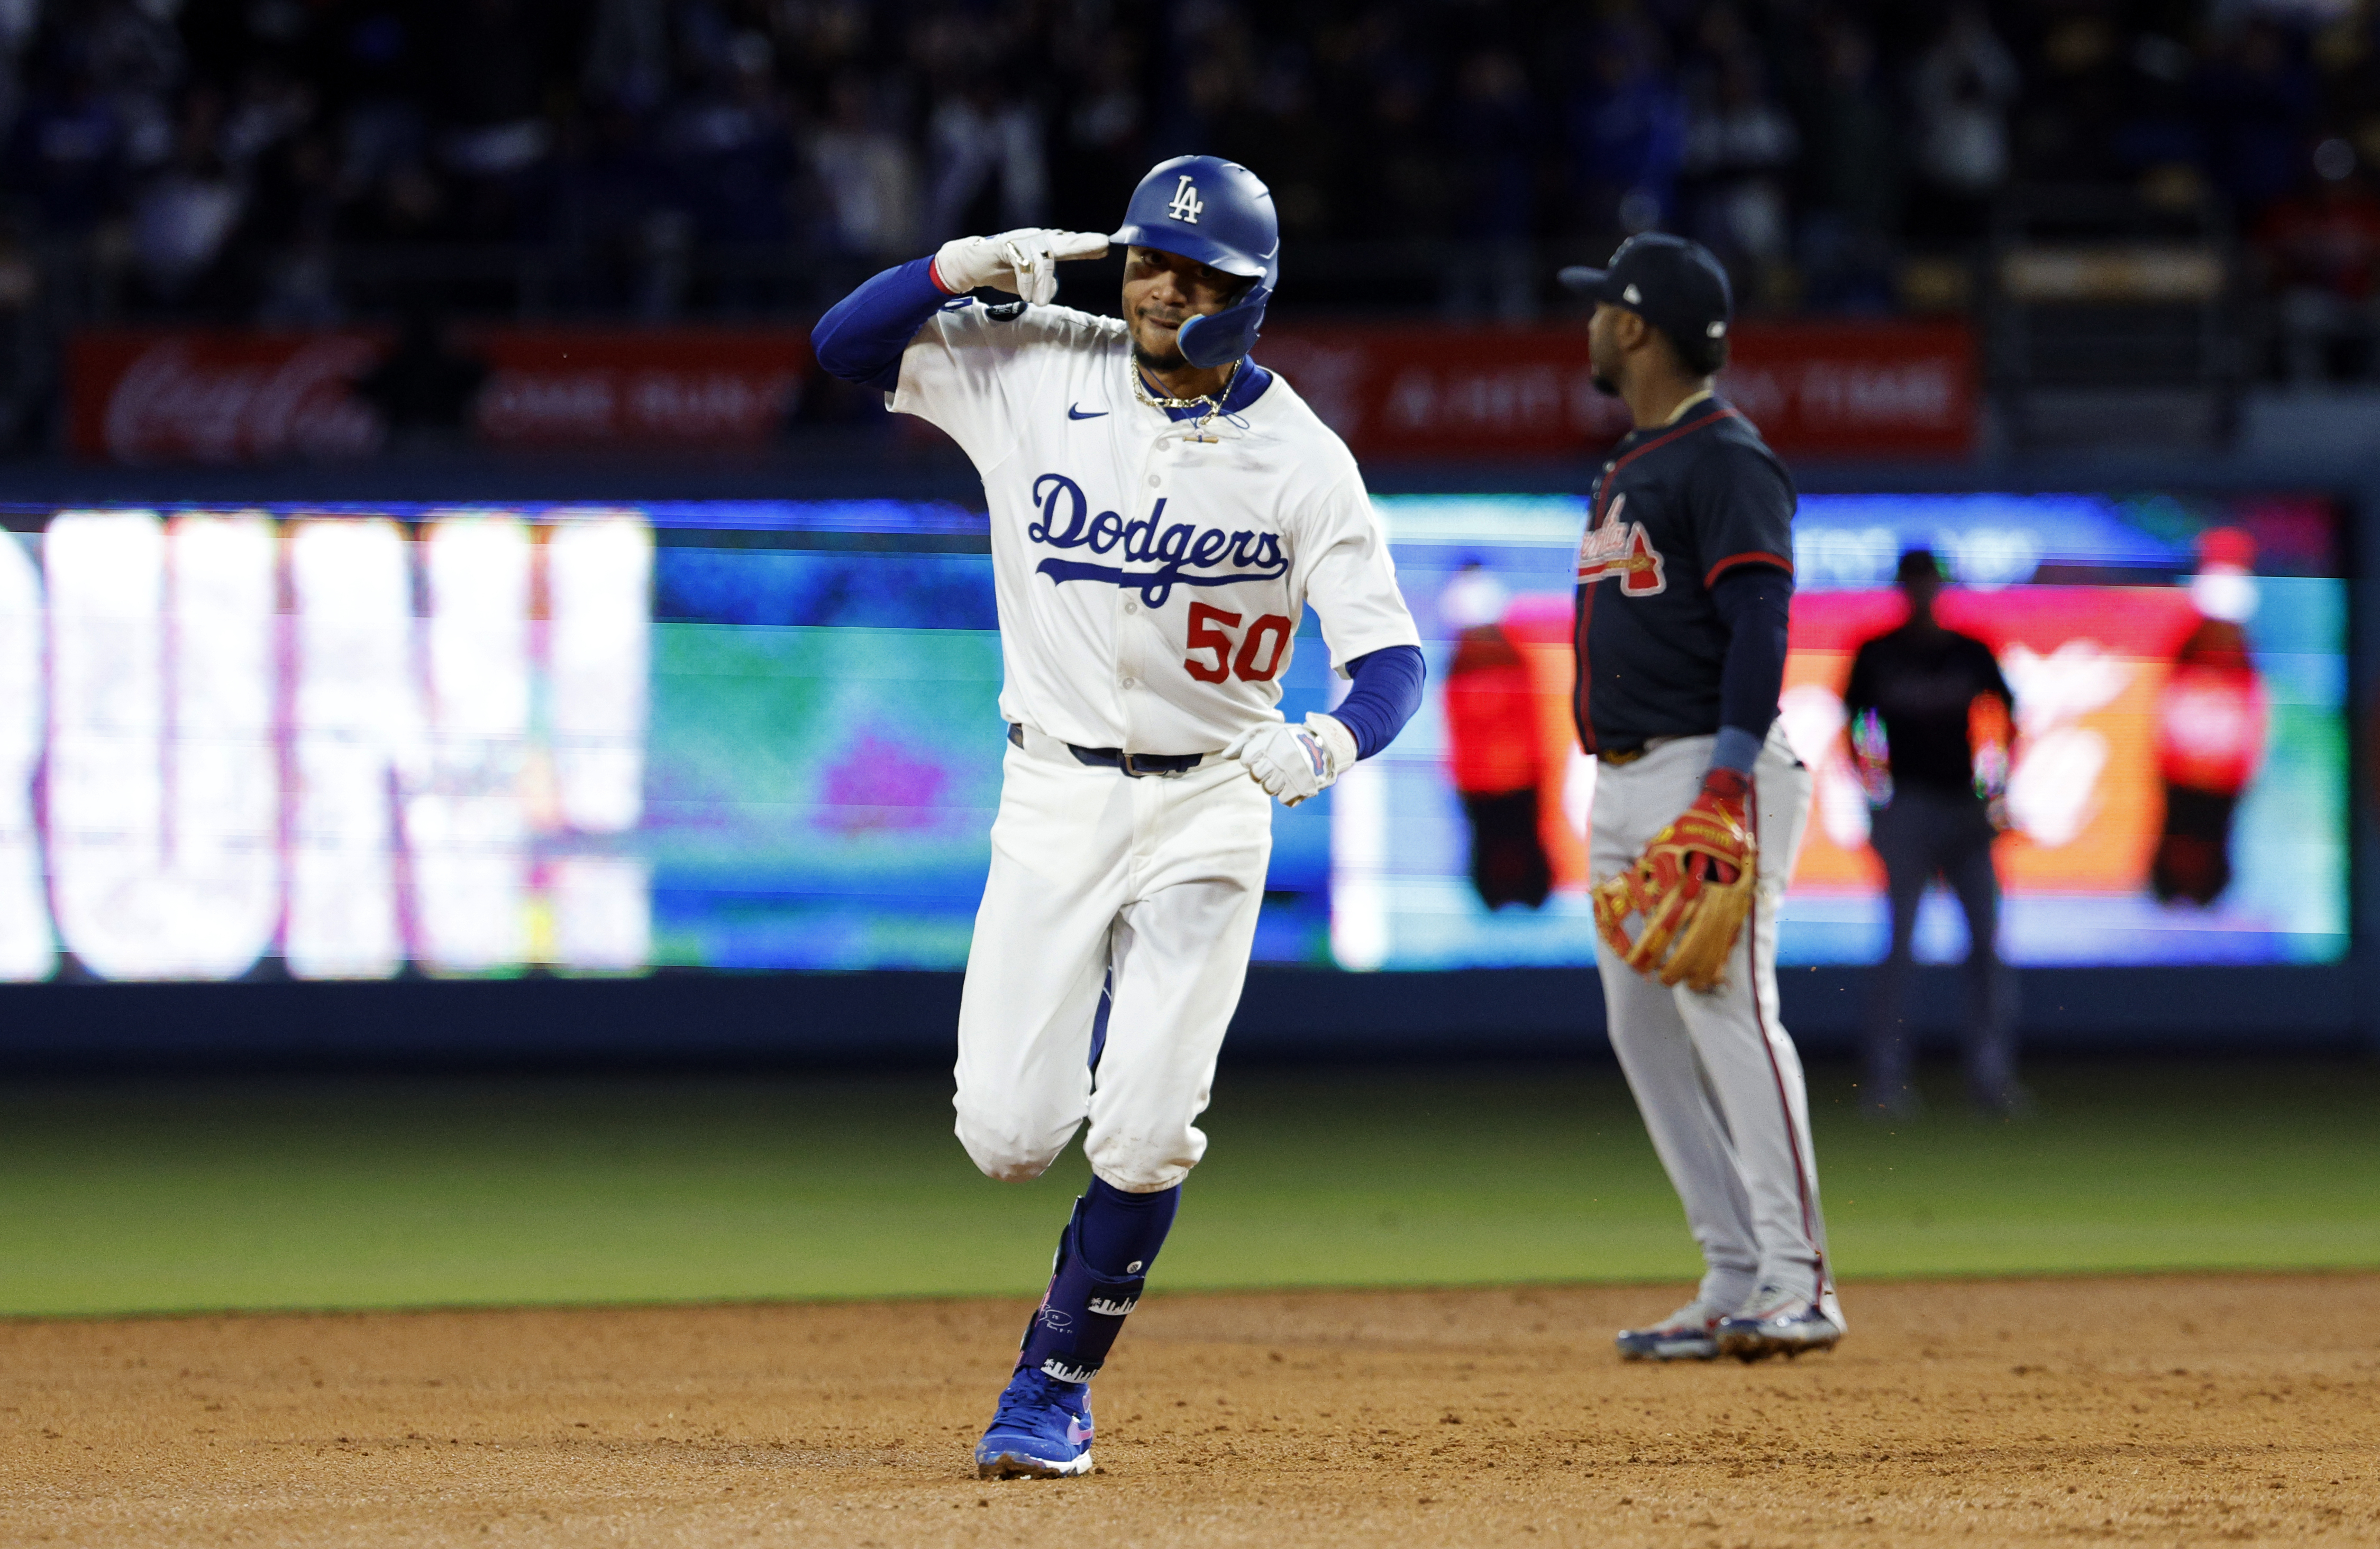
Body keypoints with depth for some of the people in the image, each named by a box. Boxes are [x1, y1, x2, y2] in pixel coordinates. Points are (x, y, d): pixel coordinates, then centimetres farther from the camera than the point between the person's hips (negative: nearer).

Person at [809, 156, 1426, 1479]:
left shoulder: (1302, 460, -8)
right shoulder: (1036, 370, -3)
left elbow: (1391, 659, -11)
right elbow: (846, 342, -1)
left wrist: (1329, 745, -32)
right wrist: (968, 267, -17)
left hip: (1210, 809, -1)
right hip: (1053, 794, 1)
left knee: (1145, 1139, -10)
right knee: (1009, 1135, -5)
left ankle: (1055, 1388, 10)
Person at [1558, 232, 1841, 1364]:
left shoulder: (1725, 461, -10)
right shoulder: (1627, 469, 20)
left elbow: (1760, 624, -18)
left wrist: (1726, 782, -26)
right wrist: (1615, 802, 20)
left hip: (1708, 772, -10)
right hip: (1622, 784, 10)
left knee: (1727, 1008, -15)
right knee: (1644, 1029, 6)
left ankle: (1797, 1283, -16)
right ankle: (1735, 1284, 8)